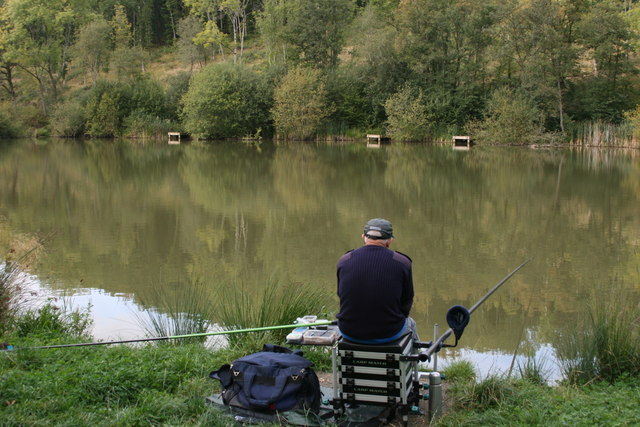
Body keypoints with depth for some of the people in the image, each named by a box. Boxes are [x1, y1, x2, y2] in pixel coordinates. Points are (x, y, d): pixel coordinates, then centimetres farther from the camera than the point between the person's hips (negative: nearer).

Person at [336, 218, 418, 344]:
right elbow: (406, 301, 1)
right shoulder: (402, 263, -10)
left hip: (350, 333, 2)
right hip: (389, 333, -2)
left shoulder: (344, 261, -5)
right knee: (410, 324, 34)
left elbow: (341, 296, 7)